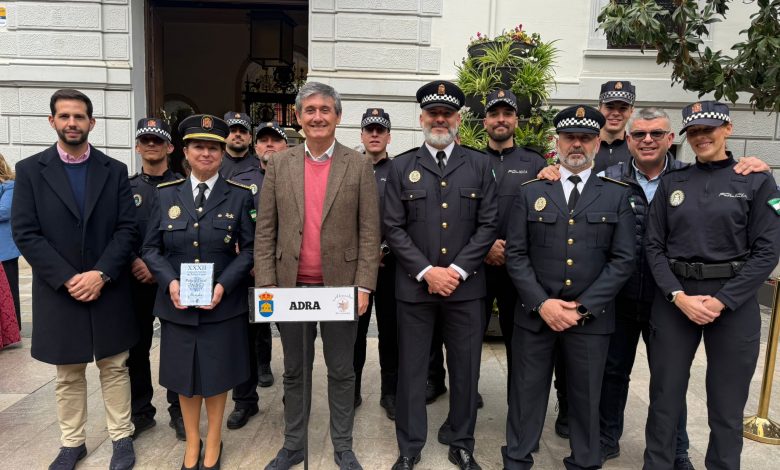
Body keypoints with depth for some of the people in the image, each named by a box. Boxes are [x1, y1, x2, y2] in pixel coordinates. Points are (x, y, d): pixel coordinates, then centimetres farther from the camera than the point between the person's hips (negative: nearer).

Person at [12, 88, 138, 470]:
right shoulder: (30, 170, 0)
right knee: (68, 375, 13)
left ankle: (121, 437, 24)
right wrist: (68, 279, -14)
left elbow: (127, 228, -3)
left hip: (108, 291, 1)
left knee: (114, 368, 10)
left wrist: (101, 274, -14)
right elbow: (25, 233, -6)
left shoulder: (115, 170, 3)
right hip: (59, 292, 0)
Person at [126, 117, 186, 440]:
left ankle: (179, 410, 19)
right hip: (135, 280, 3)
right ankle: (140, 411, 24)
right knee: (136, 348, 9)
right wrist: (134, 262, -11)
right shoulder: (125, 188, 9)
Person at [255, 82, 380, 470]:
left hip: (340, 287, -1)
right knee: (295, 372, 15)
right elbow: (264, 231, 3)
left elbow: (369, 231, -3)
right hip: (291, 287, 2)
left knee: (341, 372, 11)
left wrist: (364, 286, -10)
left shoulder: (359, 165, -1)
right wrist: (265, 286, -4)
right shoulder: (279, 165, 4)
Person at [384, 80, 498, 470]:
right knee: (411, 369, 8)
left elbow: (487, 225, 0)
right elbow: (393, 228, -1)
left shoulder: (479, 165, 6)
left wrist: (456, 270, -10)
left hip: (465, 286, 1)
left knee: (465, 369, 10)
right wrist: (426, 271, -11)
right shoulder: (402, 166, 5)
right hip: (414, 286, 0)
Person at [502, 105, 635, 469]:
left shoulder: (618, 195, 4)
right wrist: (542, 303, -11)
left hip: (592, 317, 0)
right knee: (526, 394, 11)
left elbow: (623, 260, -2)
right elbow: (515, 254, 0)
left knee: (586, 398, 13)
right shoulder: (530, 192, 5)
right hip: (533, 313, 1)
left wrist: (582, 307, -10)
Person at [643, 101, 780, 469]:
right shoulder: (671, 182, 7)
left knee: (726, 405, 9)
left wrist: (721, 301, -13)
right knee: (665, 396, 8)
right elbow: (654, 246, 3)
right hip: (674, 300, 2)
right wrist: (678, 296, -10)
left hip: (733, 303, -1)